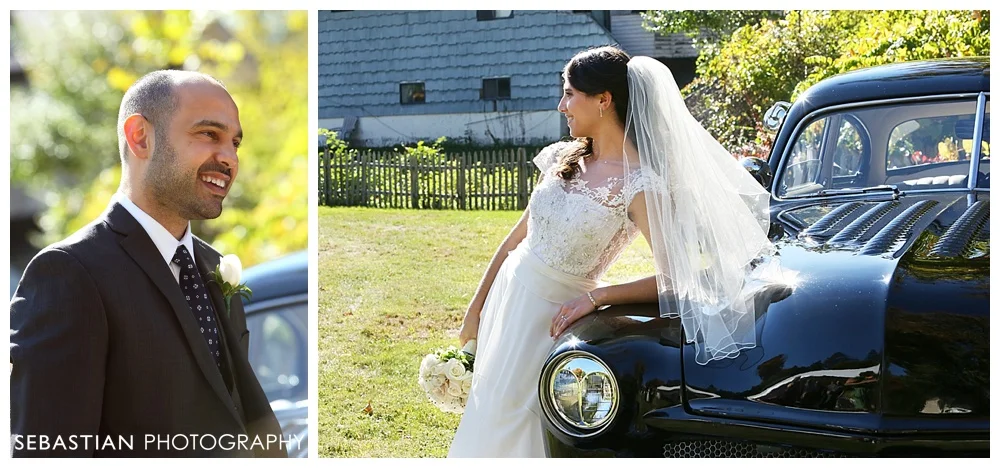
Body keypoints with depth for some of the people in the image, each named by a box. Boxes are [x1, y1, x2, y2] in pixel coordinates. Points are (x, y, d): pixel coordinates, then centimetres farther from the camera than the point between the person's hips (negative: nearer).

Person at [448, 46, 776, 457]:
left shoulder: (639, 184, -17)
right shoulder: (563, 158, 2)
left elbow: (674, 278, -20)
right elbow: (517, 238, 9)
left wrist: (597, 297, -24)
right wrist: (475, 310, 9)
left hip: (552, 315, -6)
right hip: (506, 297, 6)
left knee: (511, 432, 3)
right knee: (486, 420, 17)